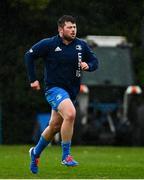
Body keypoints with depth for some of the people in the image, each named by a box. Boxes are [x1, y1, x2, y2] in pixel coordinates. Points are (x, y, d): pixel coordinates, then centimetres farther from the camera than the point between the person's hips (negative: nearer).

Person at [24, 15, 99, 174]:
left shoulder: (81, 45, 3)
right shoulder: (49, 44, -8)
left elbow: (94, 61, 12)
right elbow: (29, 55, -1)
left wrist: (88, 66, -12)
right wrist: (33, 79, -4)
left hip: (71, 91, 6)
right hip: (54, 88, -6)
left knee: (54, 127, 15)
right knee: (70, 114, -30)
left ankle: (36, 152, 40)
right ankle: (66, 156, -21)